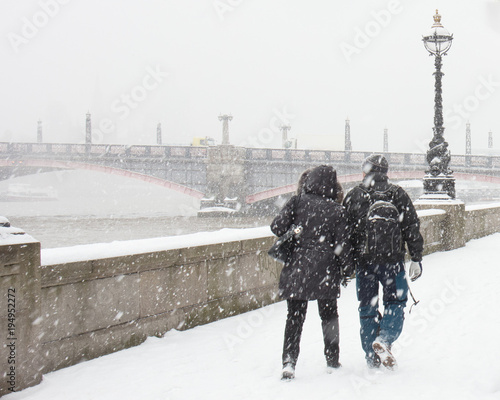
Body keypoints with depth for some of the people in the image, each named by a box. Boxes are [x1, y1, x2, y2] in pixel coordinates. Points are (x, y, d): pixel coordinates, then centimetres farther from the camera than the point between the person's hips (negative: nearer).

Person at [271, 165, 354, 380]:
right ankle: (332, 360, 24)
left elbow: (277, 227, -7)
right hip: (325, 271, 0)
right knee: (329, 315, 17)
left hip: (296, 267, 1)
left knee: (295, 317, 8)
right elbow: (343, 244, -3)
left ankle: (289, 361, -5)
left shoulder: (297, 202, -3)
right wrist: (347, 270, 9)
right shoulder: (336, 210, -5)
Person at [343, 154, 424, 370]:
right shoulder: (398, 195, 0)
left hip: (363, 261, 1)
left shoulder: (353, 196, 2)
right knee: (395, 302, 12)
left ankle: (372, 357, 14)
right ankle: (384, 339, -13)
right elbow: (412, 228, -1)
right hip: (392, 261, -1)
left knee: (367, 308, 11)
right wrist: (416, 259, 3)